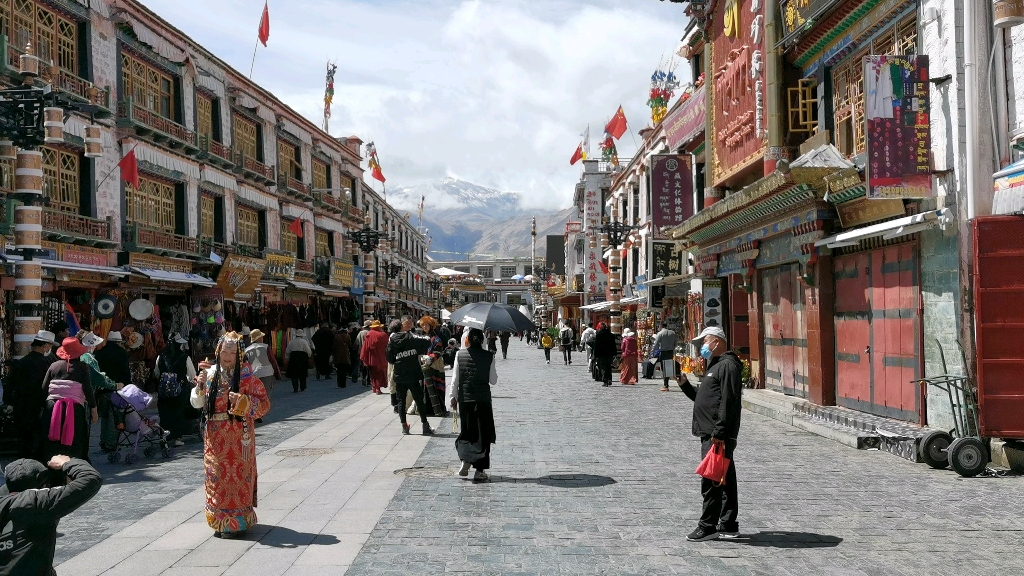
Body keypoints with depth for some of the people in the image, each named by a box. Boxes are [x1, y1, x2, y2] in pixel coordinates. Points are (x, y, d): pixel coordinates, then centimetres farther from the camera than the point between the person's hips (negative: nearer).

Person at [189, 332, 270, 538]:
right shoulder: (210, 373, 5)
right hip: (215, 434, 4)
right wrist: (200, 386, -13)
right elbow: (197, 403, 6)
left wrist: (242, 400, -23)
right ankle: (220, 521, 17)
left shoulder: (246, 376, -5)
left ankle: (237, 522, 7)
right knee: (217, 475, 6)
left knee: (238, 474, -2)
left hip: (238, 434, -3)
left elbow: (264, 403, -7)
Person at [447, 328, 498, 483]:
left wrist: (453, 397, 11)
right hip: (483, 399, -1)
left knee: (466, 431, 16)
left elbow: (455, 379, 1)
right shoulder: (489, 356, -4)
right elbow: (493, 380, 1)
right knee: (482, 434, 6)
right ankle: (479, 470, 6)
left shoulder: (460, 355, -2)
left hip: (464, 399, 1)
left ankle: (465, 460, -3)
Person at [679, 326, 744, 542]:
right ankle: (728, 525, 18)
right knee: (724, 481, 12)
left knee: (711, 481, -7)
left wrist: (719, 432, -24)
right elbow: (703, 398, 25)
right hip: (710, 434, 11)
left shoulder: (728, 365, -11)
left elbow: (728, 401, -20)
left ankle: (707, 526, -3)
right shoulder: (715, 365, 22)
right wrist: (684, 384, 13)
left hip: (718, 436, -11)